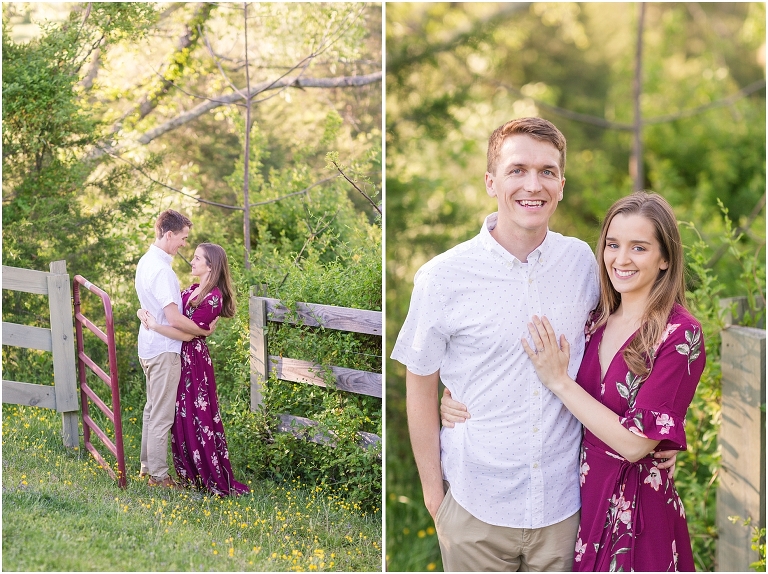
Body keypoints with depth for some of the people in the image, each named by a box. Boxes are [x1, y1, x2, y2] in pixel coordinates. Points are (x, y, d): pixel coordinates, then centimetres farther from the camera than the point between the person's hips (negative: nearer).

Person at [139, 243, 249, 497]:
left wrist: (154, 325, -20)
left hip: (194, 361, -9)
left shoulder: (213, 298, -17)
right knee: (181, 417, 13)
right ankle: (189, 473, 24)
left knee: (197, 418, -3)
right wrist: (146, 313, -7)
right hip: (180, 358, 9)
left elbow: (187, 333, -20)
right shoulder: (192, 289, 9)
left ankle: (214, 478, 5)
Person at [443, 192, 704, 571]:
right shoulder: (596, 321, 2)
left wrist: (559, 381, -18)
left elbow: (634, 443, -20)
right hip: (584, 494, 5)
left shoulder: (680, 336, -15)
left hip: (636, 508, -5)